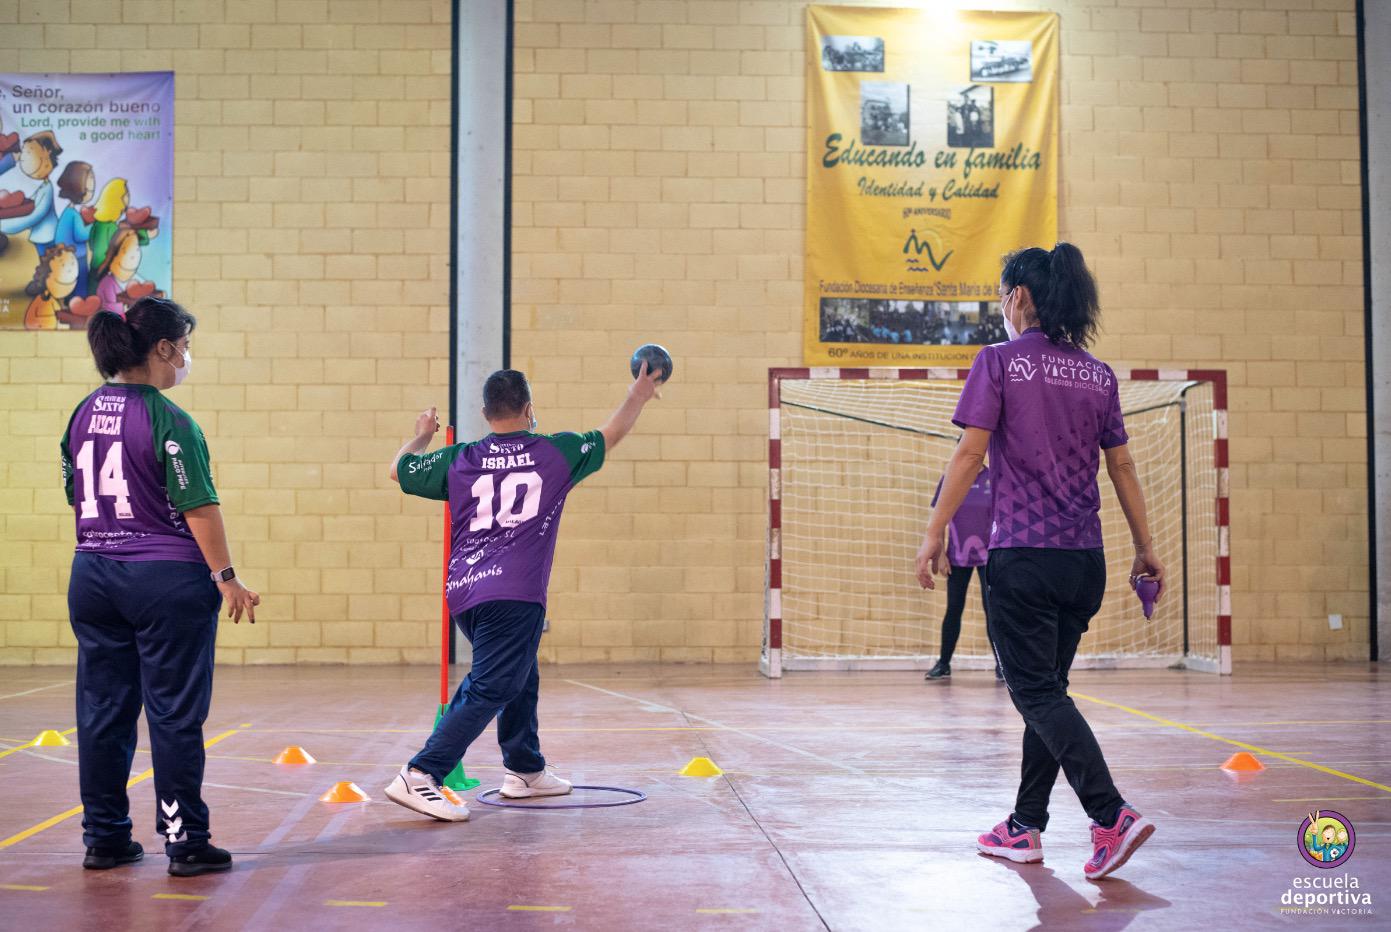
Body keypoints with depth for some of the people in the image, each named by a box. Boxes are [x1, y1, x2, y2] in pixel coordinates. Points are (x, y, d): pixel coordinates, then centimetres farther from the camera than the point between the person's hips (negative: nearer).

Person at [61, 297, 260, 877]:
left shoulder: (84, 414, 8)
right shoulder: (168, 420, -14)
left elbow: (76, 497, 15)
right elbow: (198, 507, -16)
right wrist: (225, 577, -10)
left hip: (92, 576, 7)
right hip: (167, 578, -7)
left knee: (103, 710, 12)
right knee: (174, 714, 1)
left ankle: (104, 839, 20)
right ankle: (185, 843, 7)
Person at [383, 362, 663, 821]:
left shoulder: (459, 460, 11)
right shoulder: (555, 452, 6)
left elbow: (399, 469, 23)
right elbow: (609, 436, 22)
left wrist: (421, 436, 42)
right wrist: (637, 396, 39)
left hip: (465, 593, 6)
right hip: (514, 595, -6)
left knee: (520, 678, 24)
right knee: (487, 690, -10)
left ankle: (525, 769, 36)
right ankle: (419, 777, -22)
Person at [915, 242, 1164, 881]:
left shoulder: (998, 361, -4)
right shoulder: (1098, 374, 10)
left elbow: (970, 453, -10)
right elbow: (1122, 466, 11)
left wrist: (935, 534, -6)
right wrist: (1146, 548, 17)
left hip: (1023, 557, -6)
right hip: (1084, 559, 6)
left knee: (1037, 694, -3)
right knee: (1046, 690, 15)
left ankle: (1112, 815, -18)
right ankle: (1025, 828, 21)